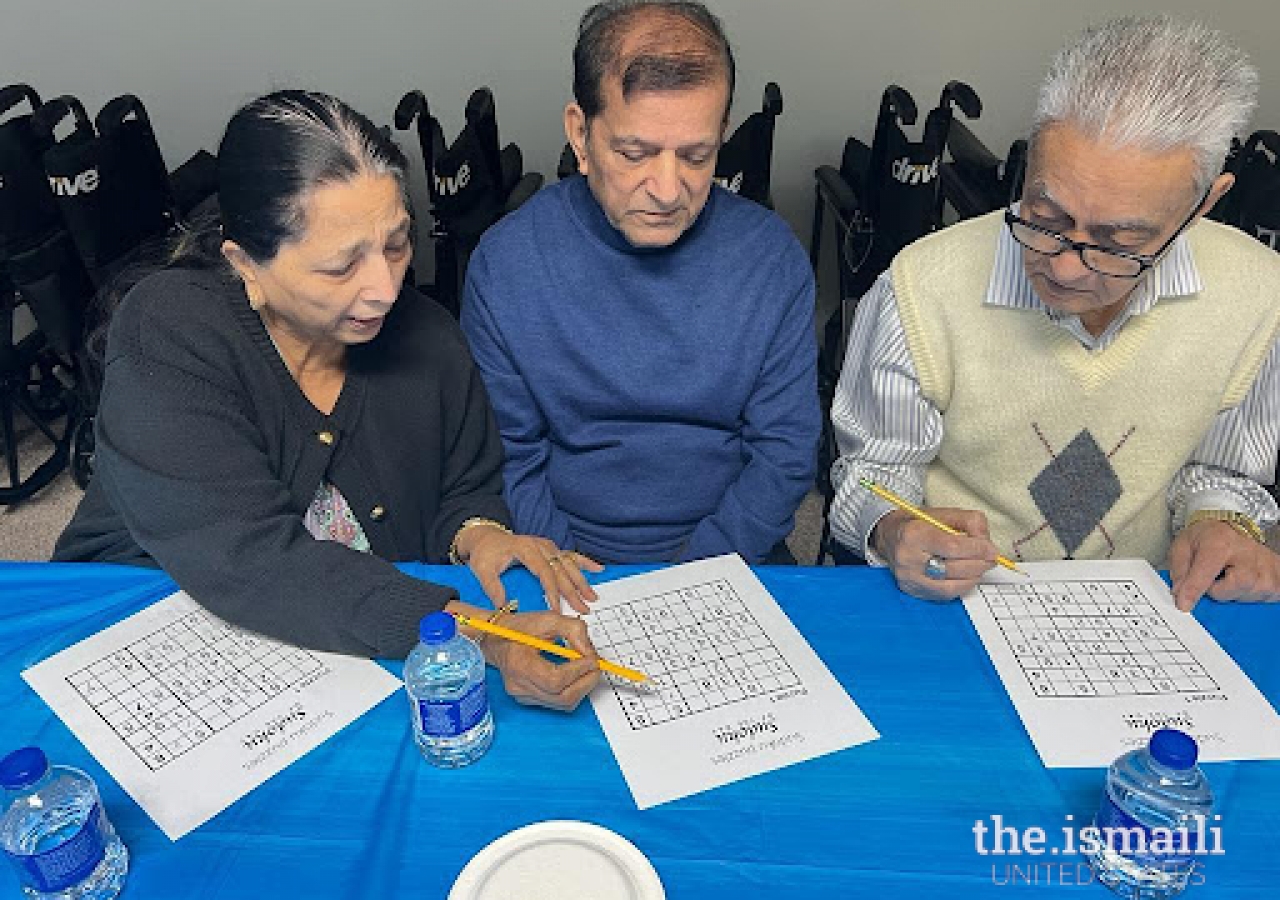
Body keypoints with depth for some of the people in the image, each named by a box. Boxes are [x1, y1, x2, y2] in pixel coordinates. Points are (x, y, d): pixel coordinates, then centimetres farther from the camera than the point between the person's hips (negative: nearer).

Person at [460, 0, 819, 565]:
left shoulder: (772, 256, -5)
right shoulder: (502, 264, -8)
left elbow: (785, 452, -3)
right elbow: (508, 458, -2)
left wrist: (690, 575, -12)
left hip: (728, 556, 1)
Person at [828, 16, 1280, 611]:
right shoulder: (922, 289, -18)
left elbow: (1217, 469, 9)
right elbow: (877, 465, -5)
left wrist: (1220, 522, -10)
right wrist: (894, 532, -23)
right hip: (952, 604, -2)